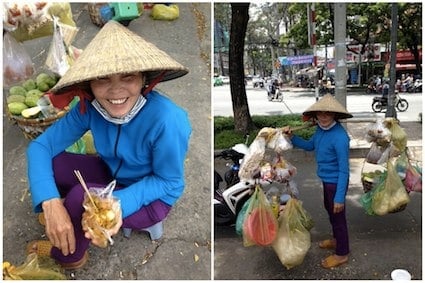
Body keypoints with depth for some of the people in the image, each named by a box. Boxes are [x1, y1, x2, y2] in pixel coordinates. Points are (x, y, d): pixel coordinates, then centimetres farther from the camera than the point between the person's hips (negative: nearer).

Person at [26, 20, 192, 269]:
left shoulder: (166, 120, -35)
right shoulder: (90, 108, -20)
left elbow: (168, 182, -22)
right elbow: (40, 146, -16)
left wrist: (119, 205, -37)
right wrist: (51, 202, -33)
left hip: (152, 198, -4)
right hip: (112, 174, 5)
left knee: (81, 197, -27)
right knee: (49, 163, -13)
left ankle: (70, 255, 5)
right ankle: (73, 212, 17)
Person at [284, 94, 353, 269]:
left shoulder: (340, 137, -29)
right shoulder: (321, 129, -3)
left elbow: (344, 170, -26)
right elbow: (310, 146, 16)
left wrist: (340, 197, -24)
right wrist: (292, 137, 1)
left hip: (335, 182, -9)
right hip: (327, 179, 9)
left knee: (338, 215, 8)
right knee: (329, 210, 26)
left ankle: (342, 254, 27)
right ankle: (337, 239, 49)